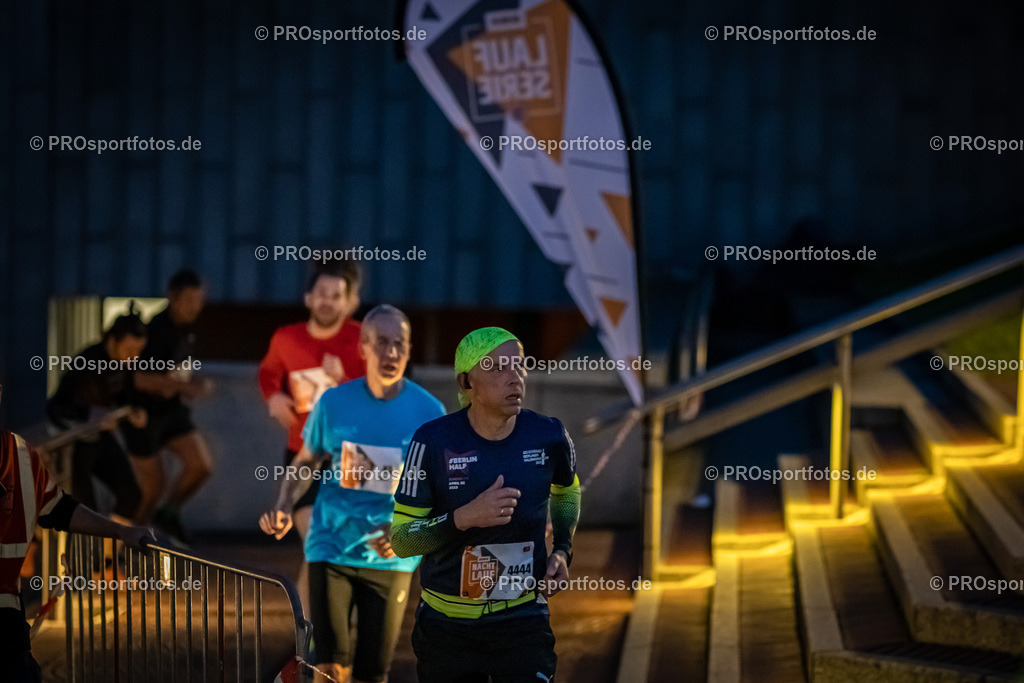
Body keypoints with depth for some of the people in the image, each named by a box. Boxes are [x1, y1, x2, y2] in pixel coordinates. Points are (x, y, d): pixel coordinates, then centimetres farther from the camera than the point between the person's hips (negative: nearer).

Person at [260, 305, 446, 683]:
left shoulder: (428, 412, -4)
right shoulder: (334, 403, -2)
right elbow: (305, 460, 12)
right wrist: (283, 507, -6)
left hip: (390, 558, 0)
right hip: (332, 548, 0)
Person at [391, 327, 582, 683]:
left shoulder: (548, 436, -5)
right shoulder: (433, 441, -13)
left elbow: (566, 491, 20)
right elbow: (401, 539, -11)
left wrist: (562, 551, 4)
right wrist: (465, 517, -26)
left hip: (524, 623, 1)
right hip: (446, 626, -1)